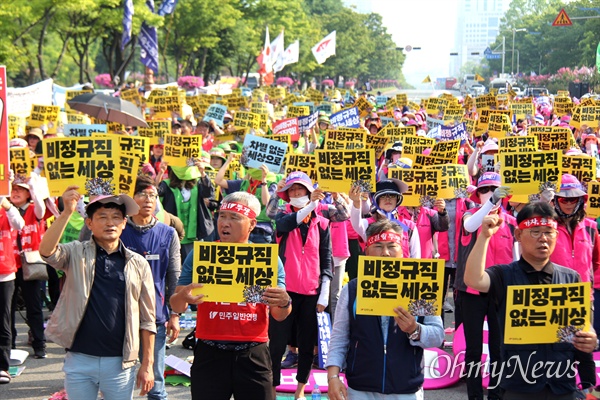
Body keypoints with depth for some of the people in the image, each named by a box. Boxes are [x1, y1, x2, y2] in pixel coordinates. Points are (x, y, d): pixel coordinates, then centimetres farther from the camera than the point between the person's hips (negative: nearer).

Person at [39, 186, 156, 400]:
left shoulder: (138, 264, 4)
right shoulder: (76, 254, 1)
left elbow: (147, 320, 6)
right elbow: (47, 251, -21)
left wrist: (147, 365, 3)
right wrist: (67, 213, -30)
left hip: (120, 362, 1)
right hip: (79, 359, 0)